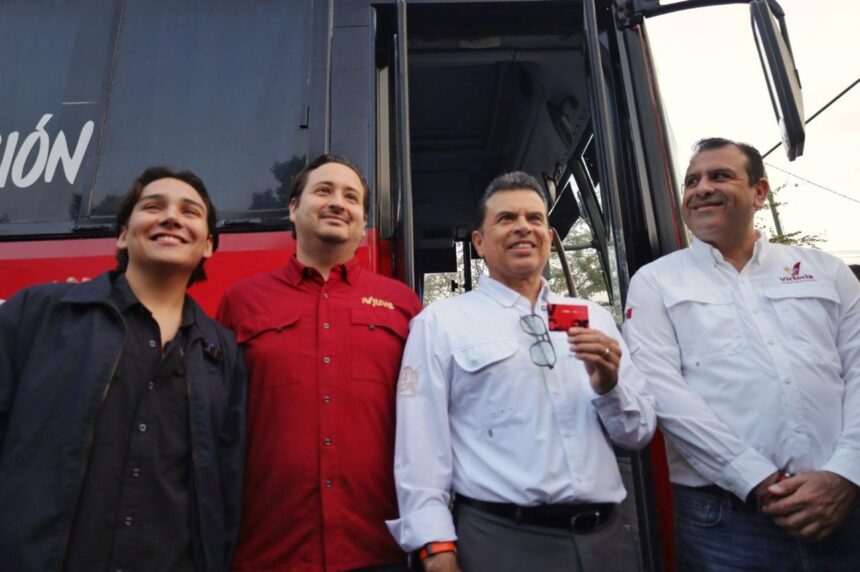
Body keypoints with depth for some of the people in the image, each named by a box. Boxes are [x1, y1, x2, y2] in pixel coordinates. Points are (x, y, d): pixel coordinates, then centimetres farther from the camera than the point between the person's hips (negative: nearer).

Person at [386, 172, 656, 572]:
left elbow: (639, 433, 10)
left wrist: (608, 386, -9)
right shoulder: (439, 323, -5)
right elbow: (421, 447, -9)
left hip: (606, 536, 5)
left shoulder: (594, 318, 9)